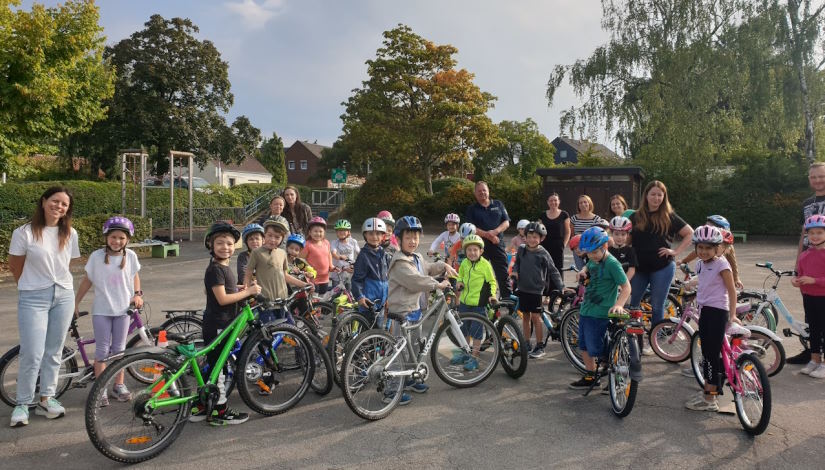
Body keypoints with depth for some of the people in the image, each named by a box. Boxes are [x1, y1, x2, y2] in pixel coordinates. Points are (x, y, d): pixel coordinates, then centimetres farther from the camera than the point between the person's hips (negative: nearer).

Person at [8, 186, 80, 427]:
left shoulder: (70, 234, 3)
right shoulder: (24, 232, -8)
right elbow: (15, 266, 2)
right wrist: (32, 286, 11)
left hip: (63, 296, 4)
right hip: (33, 298, -3)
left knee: (54, 352, 11)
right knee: (32, 354, -5)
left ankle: (46, 399, 24)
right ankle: (22, 404, 13)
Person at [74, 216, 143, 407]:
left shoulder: (130, 256, -3)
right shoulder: (96, 256, -7)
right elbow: (87, 280, 2)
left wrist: (137, 294, -2)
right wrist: (75, 303, 5)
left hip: (123, 309, 2)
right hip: (101, 310, -1)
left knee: (119, 349, 10)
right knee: (102, 350, 1)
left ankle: (119, 386, 22)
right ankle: (101, 390, 11)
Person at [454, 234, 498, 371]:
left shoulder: (485, 264, -13)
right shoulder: (464, 263, 2)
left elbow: (492, 281, -5)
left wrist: (492, 294, -17)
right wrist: (459, 282, -1)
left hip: (479, 303, -6)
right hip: (464, 301, 6)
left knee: (476, 331, 2)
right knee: (464, 329, 19)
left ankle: (474, 358, 13)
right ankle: (463, 354, 35)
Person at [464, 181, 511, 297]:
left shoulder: (498, 204, 9)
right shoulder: (472, 209, 4)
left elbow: (506, 222, 4)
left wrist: (495, 232, -15)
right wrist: (487, 235, -18)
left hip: (497, 244, 1)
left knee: (503, 274, 0)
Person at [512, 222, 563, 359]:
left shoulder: (543, 254, -10)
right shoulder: (521, 250, 0)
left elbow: (553, 271, -3)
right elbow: (517, 263, 17)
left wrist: (561, 287, -6)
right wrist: (515, 271, -3)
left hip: (536, 290, -4)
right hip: (523, 288, 4)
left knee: (536, 317, -3)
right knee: (525, 316, 11)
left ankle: (540, 347, 9)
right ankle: (526, 344, 23)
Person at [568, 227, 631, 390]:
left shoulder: (612, 263, -17)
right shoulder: (593, 260, 7)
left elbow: (626, 287, -18)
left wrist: (618, 305, -32)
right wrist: (582, 273, 7)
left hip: (599, 314, -9)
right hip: (585, 309, 9)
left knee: (596, 349, -3)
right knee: (584, 346, 16)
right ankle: (590, 377, 31)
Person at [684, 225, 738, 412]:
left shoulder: (721, 264, -12)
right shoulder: (700, 264, 10)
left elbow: (731, 290, -13)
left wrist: (732, 315, -17)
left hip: (717, 311, -8)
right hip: (704, 311, 8)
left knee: (713, 354, -4)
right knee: (706, 353, 14)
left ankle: (710, 400, 2)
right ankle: (706, 390, 25)